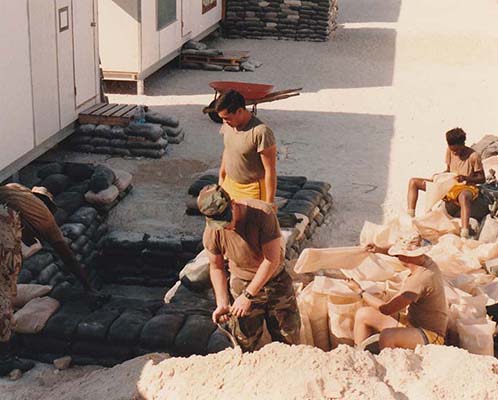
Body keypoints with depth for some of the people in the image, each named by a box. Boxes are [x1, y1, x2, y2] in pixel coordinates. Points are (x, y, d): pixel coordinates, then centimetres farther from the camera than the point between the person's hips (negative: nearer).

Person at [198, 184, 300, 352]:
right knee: (244, 344, 5)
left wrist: (248, 295, -24)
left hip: (277, 281, -1)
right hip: (242, 285, 1)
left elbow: (272, 260, -26)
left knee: (289, 336, 11)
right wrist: (222, 303, -11)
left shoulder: (263, 213, -28)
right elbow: (216, 267, -1)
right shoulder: (212, 233, -19)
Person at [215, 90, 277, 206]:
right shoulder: (228, 125, -3)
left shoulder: (261, 132, -26)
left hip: (252, 191, -7)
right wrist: (221, 178, 20)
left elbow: (270, 170, -22)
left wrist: (269, 203, -20)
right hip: (229, 184, 7)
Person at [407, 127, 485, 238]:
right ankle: (410, 217, -11)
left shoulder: (473, 156, -13)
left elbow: (482, 179, -7)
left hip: (466, 188, -7)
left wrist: (466, 178, -25)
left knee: (463, 197, -49)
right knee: (413, 182, -2)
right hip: (450, 185, 7)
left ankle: (464, 234, -62)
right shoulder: (450, 151, 4)